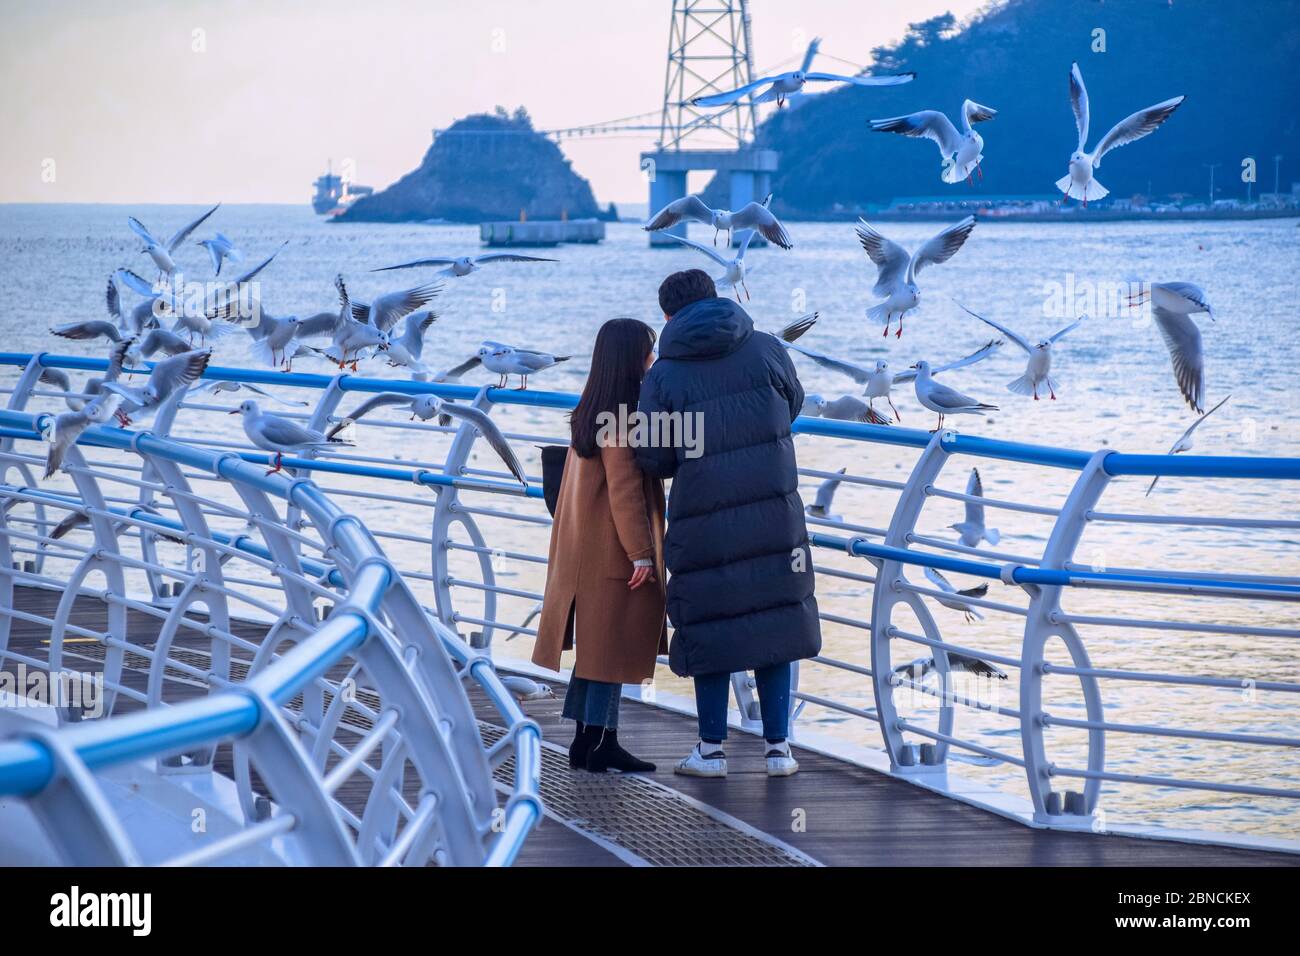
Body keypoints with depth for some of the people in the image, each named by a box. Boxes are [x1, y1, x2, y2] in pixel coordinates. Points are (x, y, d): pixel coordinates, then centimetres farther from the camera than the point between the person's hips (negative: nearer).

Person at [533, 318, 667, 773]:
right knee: (613, 645, -4)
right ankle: (600, 743, -2)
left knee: (598, 645, 13)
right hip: (613, 551, -9)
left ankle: (586, 740, 16)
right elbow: (624, 488, -19)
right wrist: (641, 552, -17)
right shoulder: (622, 415, -17)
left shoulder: (590, 411, 12)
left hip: (585, 547, 9)